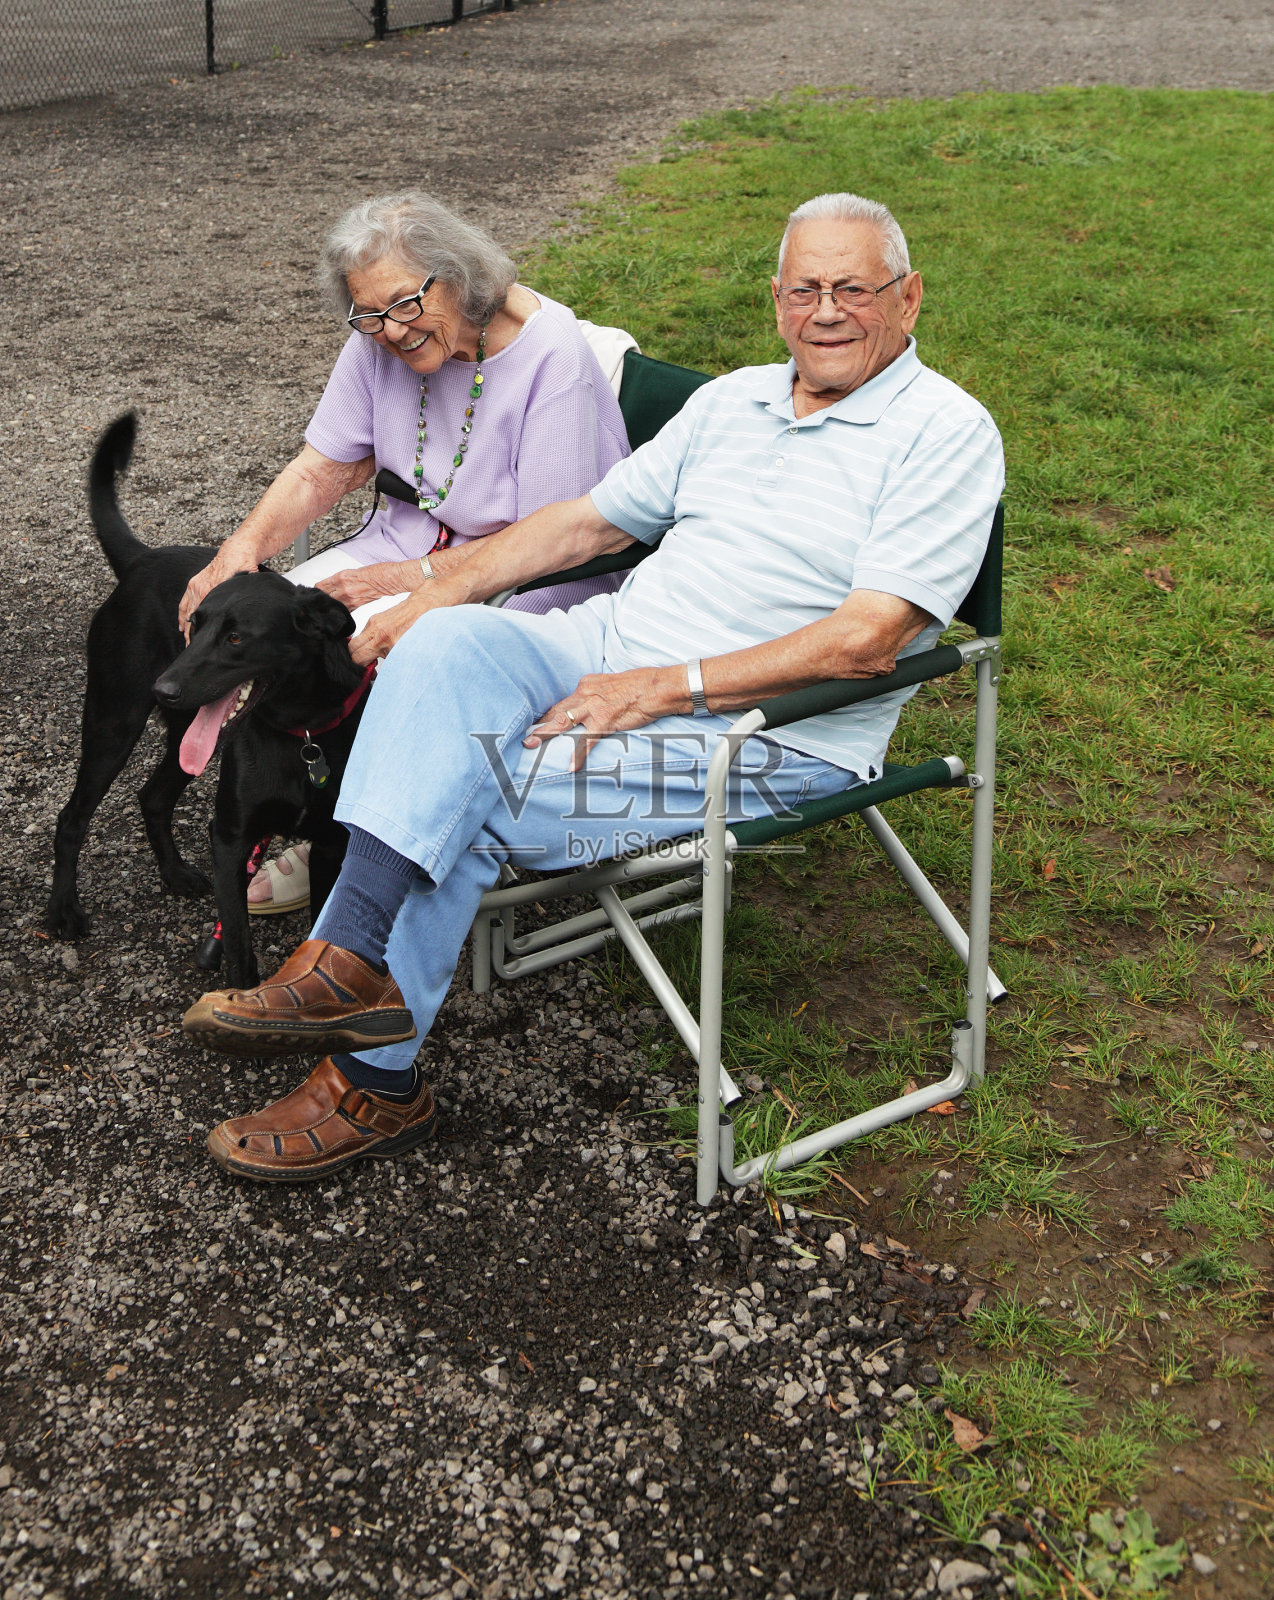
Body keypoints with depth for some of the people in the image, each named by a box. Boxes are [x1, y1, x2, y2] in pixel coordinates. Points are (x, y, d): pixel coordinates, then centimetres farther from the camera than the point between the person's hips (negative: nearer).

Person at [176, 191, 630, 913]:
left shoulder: (553, 357, -22)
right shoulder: (381, 343, -3)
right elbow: (321, 470, 2)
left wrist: (406, 578, -24)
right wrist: (244, 546, -17)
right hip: (407, 542, 7)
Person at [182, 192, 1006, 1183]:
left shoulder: (946, 433, -7)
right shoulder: (734, 400, 17)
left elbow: (866, 640, -18)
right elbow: (592, 519, 21)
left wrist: (667, 687, -21)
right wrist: (442, 593, 9)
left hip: (768, 734, -6)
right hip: (615, 648, 7)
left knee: (464, 803, -21)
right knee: (448, 644, -24)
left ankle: (374, 1080, -8)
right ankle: (354, 963, -30)